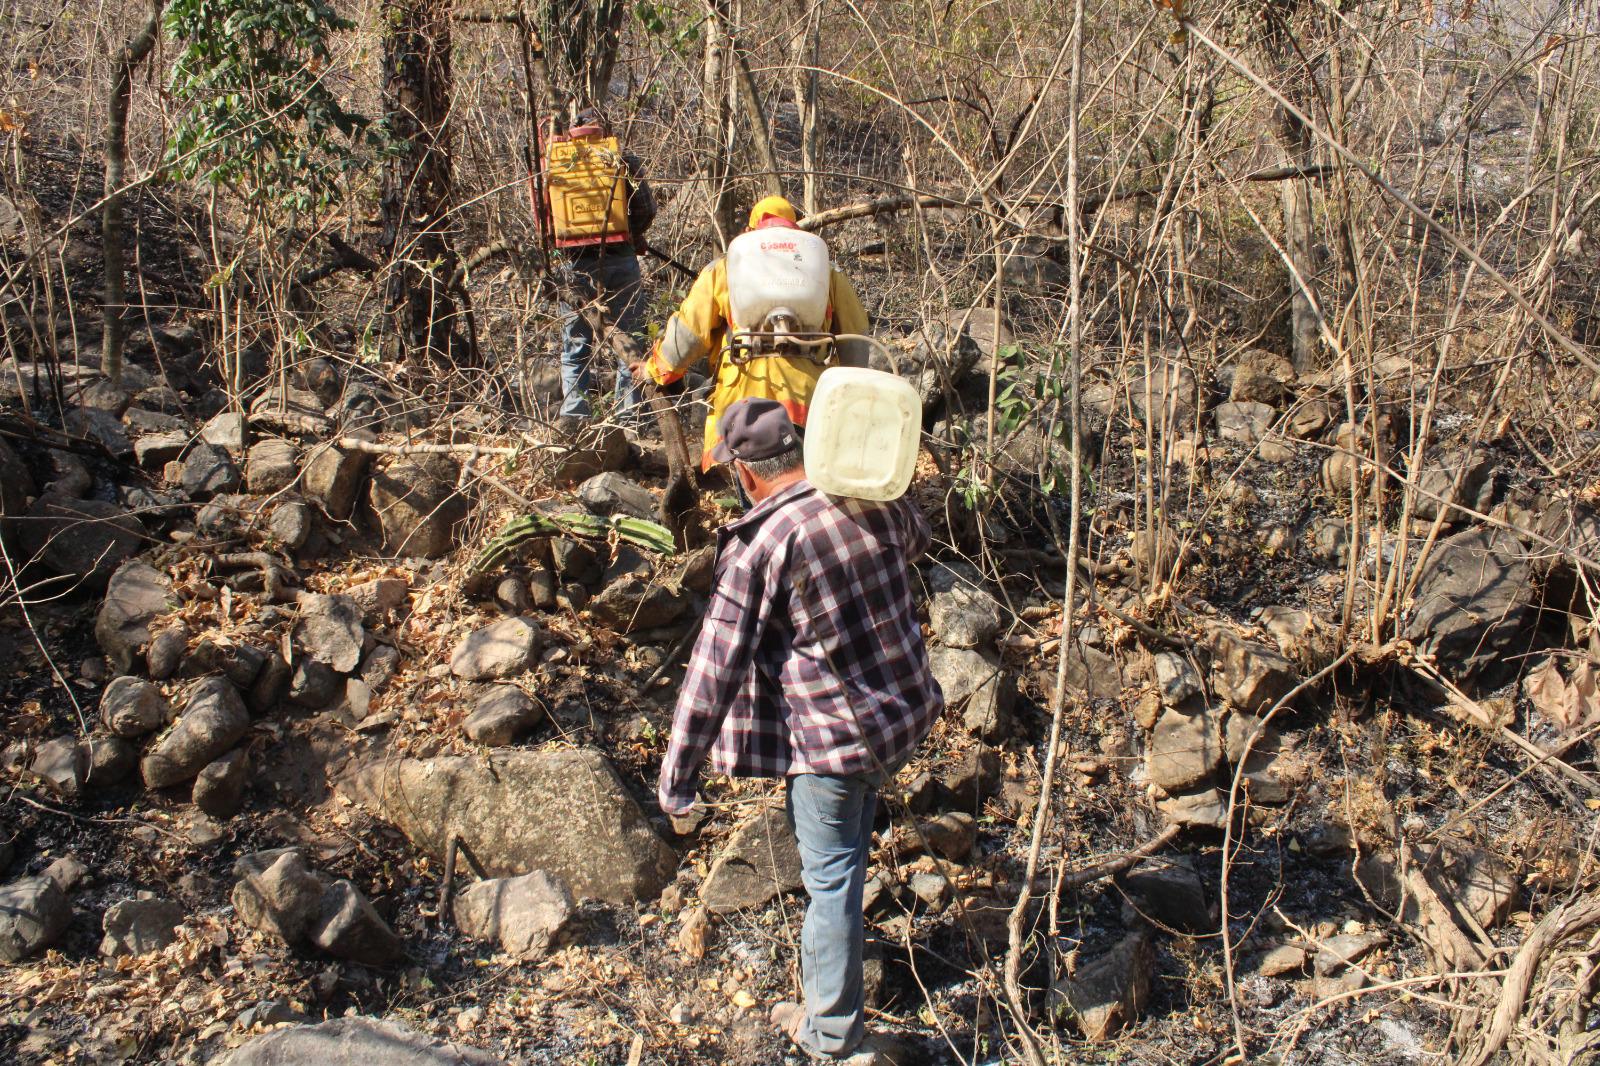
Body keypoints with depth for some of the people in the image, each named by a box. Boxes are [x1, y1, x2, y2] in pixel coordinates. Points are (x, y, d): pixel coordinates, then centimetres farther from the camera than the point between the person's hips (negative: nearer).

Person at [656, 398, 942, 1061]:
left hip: (833, 737, -6)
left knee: (831, 876, 9)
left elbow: (717, 668, -17)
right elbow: (916, 539, 22)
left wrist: (677, 775, -10)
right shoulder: (875, 502, -3)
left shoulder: (757, 545, -20)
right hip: (907, 715, 6)